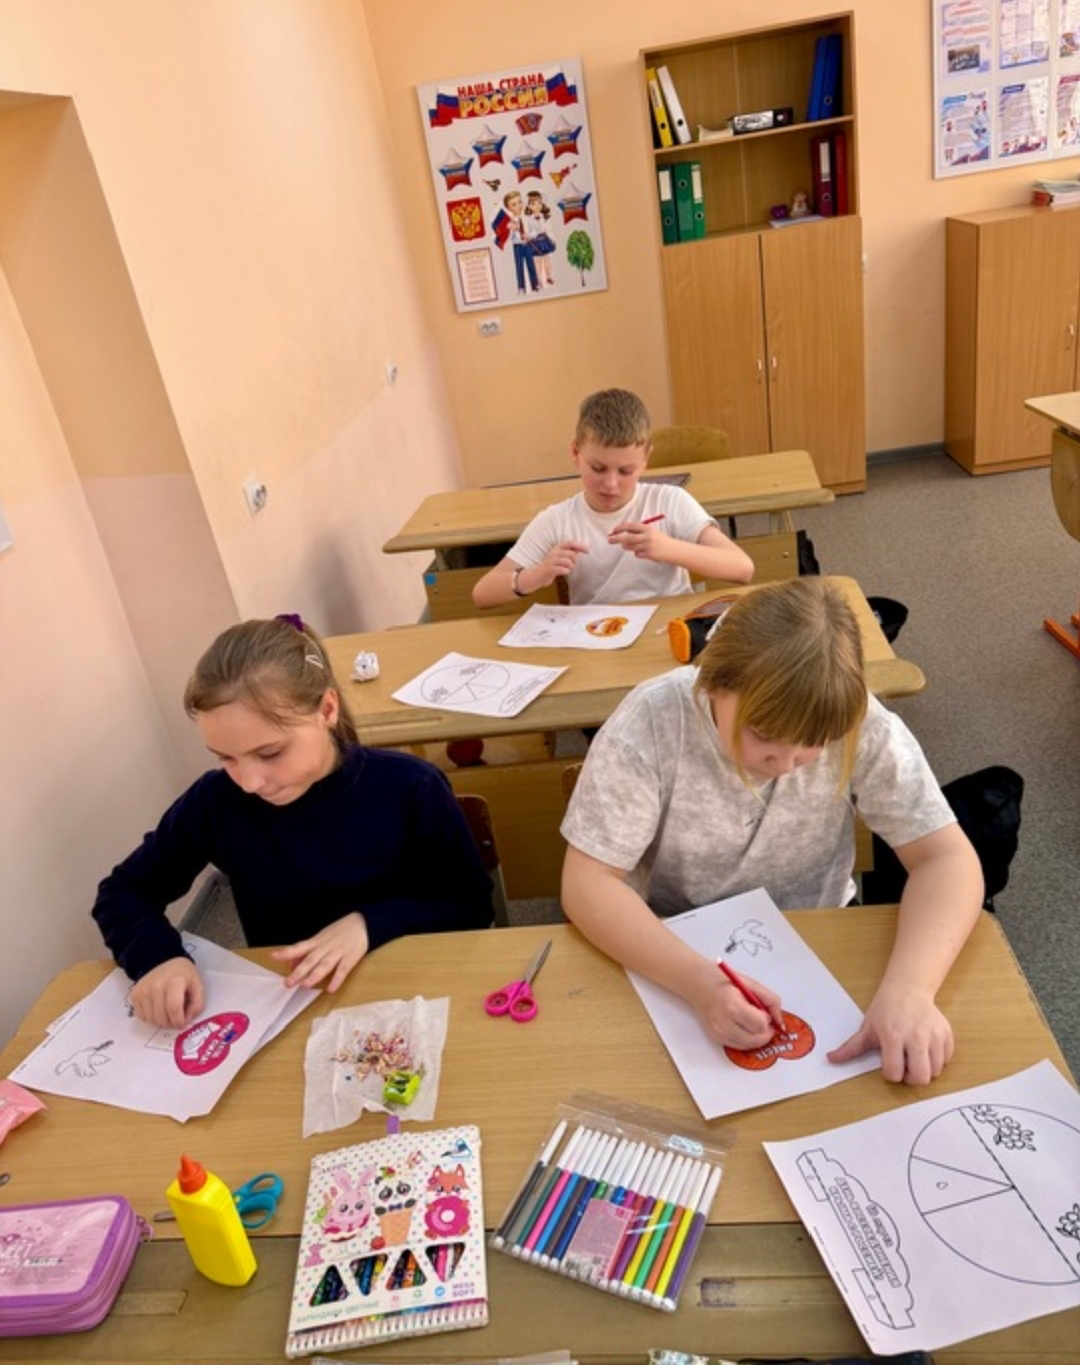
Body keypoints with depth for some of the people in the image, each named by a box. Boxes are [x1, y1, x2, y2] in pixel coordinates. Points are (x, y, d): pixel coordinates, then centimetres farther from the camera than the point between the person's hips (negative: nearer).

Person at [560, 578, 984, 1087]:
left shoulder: (863, 727, -21)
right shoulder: (652, 721, -25)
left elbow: (947, 859, -19)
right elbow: (588, 883, -25)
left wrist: (908, 987, -37)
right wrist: (698, 980, -40)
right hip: (673, 955, -2)